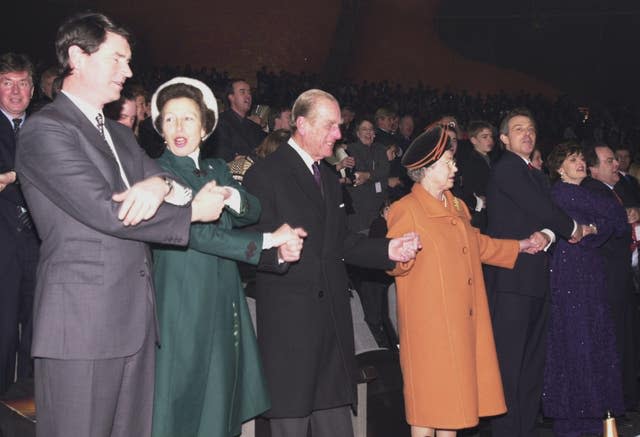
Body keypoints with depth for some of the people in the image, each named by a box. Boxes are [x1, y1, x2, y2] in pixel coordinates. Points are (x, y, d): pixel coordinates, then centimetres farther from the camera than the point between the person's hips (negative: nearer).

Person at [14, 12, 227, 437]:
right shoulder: (45, 129, -8)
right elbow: (106, 213, -16)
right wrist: (192, 210, -8)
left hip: (136, 320, 8)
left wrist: (159, 184, -14)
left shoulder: (120, 135, 21)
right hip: (82, 325, -8)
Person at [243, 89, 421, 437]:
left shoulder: (329, 177, 18)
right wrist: (278, 253, -35)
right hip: (288, 320, -7)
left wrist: (387, 250, 3)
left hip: (333, 316, 7)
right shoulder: (265, 174, -8)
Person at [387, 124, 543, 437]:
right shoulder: (405, 210, -11)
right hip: (428, 324, -8)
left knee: (453, 396, 12)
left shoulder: (457, 207, 15)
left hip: (463, 322, 8)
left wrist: (520, 246, 27)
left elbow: (478, 246, 27)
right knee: (428, 399, -2)